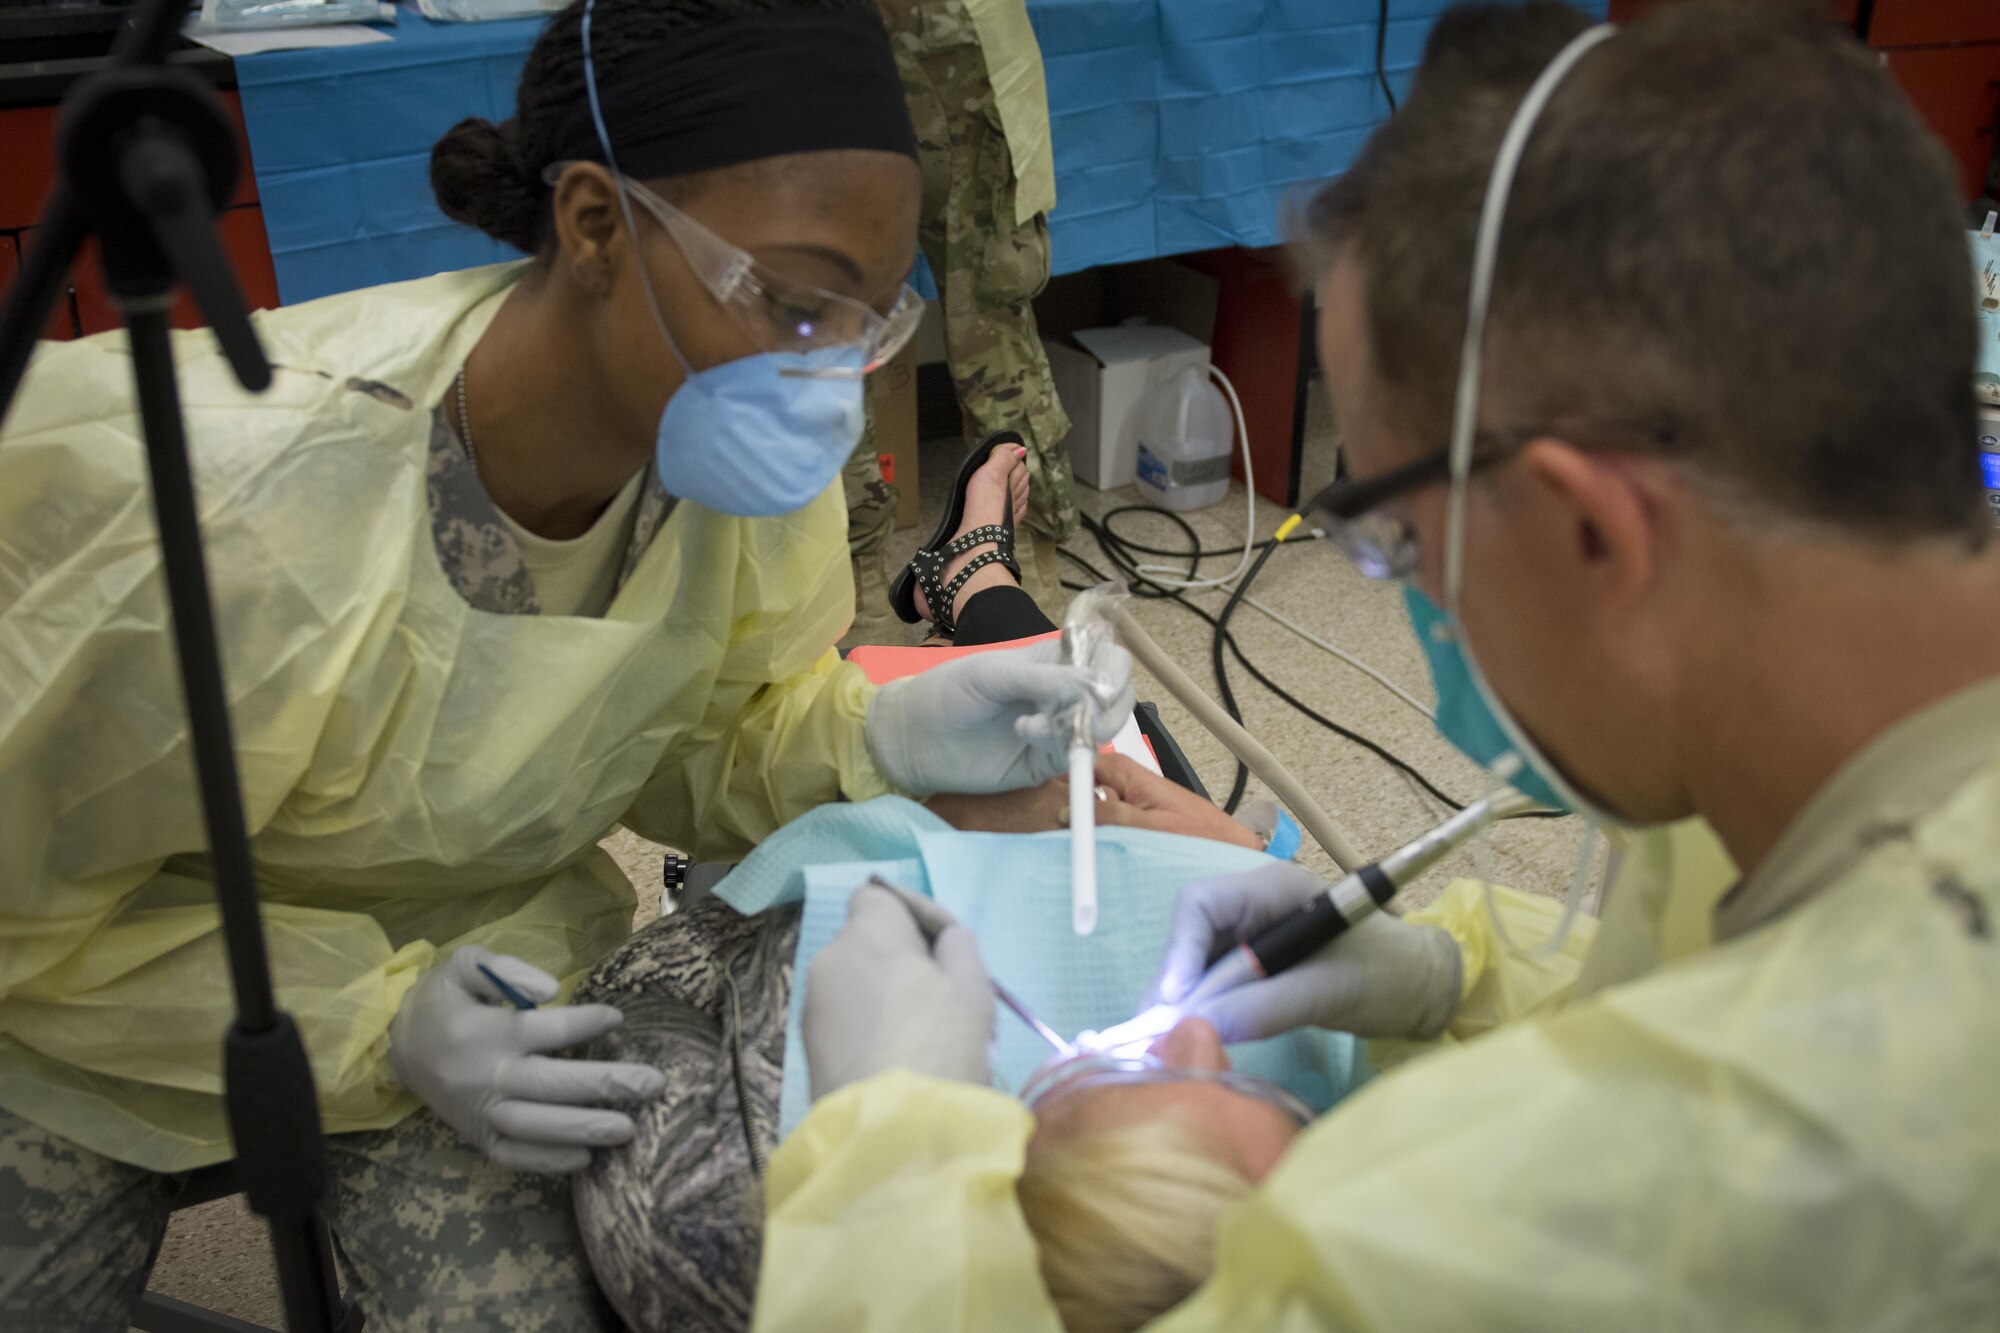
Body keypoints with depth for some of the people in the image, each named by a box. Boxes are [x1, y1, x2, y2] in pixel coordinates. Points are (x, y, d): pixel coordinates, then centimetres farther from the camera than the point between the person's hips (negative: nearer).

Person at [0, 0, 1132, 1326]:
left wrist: (882, 740, -25)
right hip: (109, 973, -2)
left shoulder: (747, 458, -20)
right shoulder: (236, 518, -35)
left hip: (488, 932, 3)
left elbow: (698, 741, -5)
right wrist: (372, 1024, -28)